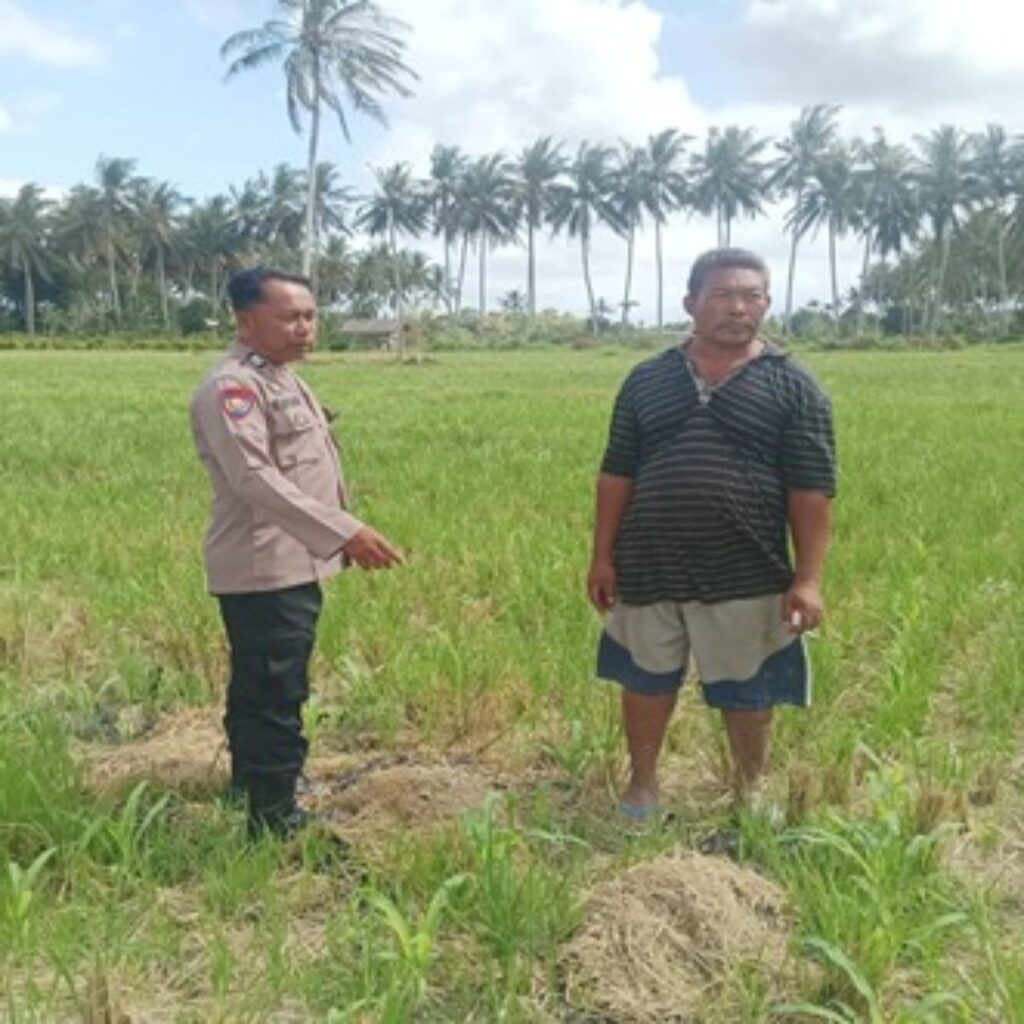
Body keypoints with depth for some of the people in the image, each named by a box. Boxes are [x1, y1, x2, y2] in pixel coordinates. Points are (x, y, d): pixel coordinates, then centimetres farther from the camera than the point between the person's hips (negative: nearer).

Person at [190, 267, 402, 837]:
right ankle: (275, 823, 1)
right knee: (274, 698, -7)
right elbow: (256, 478, -31)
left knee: (262, 693, 22)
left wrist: (341, 537, 23)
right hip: (264, 572, -10)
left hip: (293, 567, 10)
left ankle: (253, 785, 38)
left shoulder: (283, 380, 15)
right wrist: (344, 532, -37)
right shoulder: (232, 388, -18)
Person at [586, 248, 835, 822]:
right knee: (646, 680, 16)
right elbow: (617, 475, 6)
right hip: (648, 568, 2)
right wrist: (603, 557, 3)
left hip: (745, 576, -2)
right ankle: (643, 786, 36)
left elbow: (811, 492, -6)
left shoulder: (792, 388, -3)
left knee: (747, 692, 12)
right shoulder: (647, 380, 4)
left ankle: (751, 795, 34)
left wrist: (808, 578, -12)